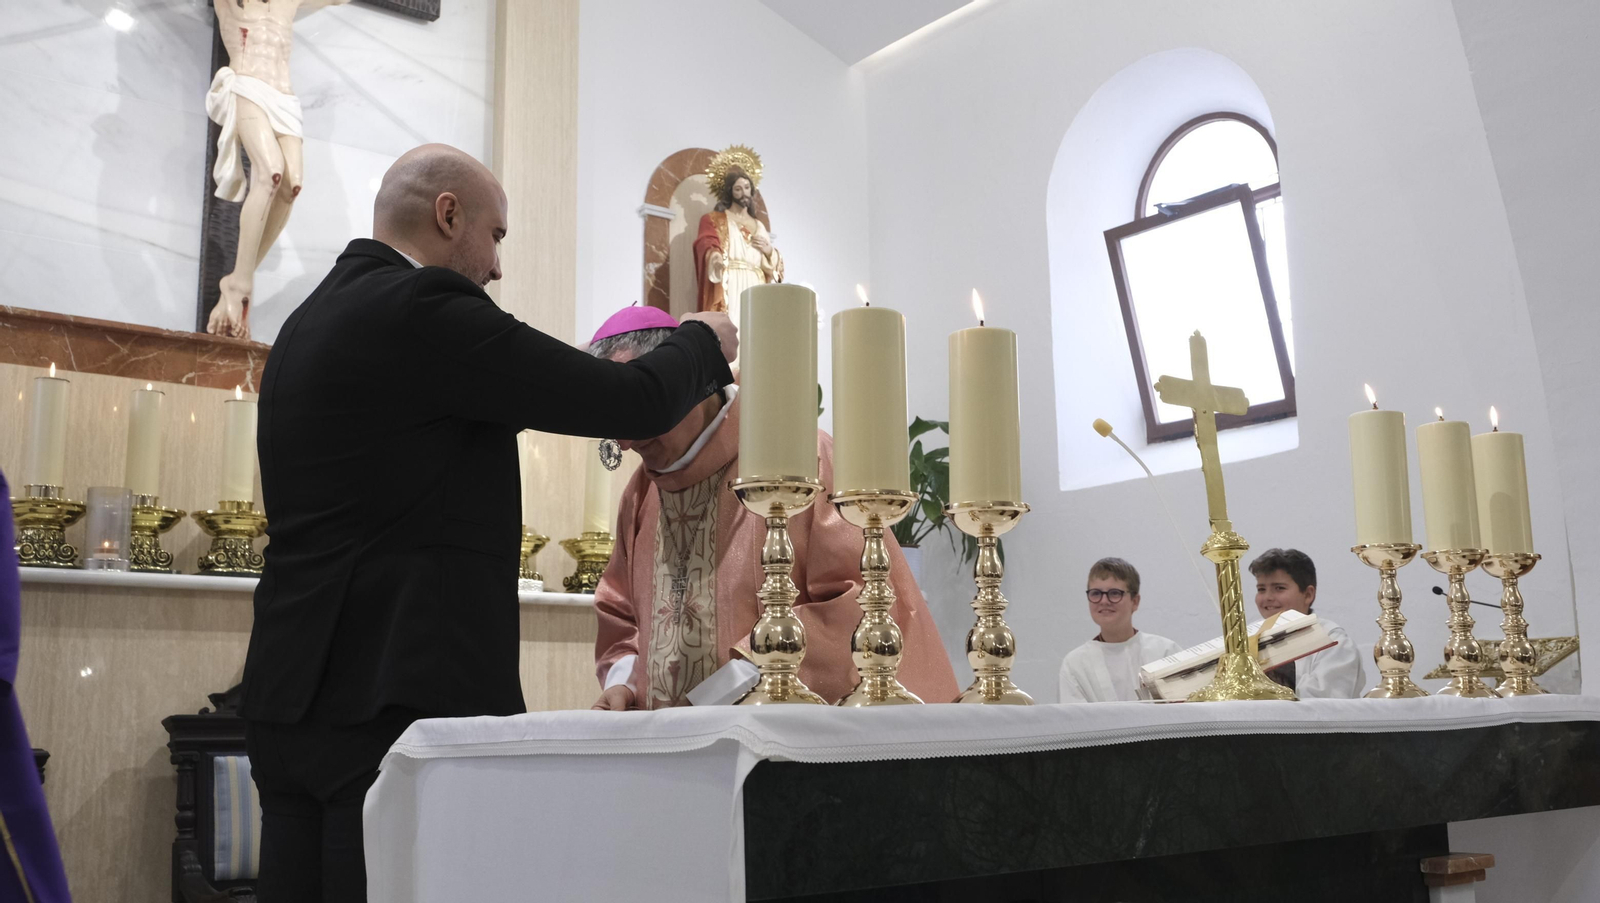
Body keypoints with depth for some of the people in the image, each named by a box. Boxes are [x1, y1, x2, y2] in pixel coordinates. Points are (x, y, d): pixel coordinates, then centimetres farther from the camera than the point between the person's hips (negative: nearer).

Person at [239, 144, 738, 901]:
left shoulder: (309, 321, 18)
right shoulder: (424, 307, -11)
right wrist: (705, 342, 10)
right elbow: (632, 404, -10)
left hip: (298, 693, 9)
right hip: (398, 693, -9)